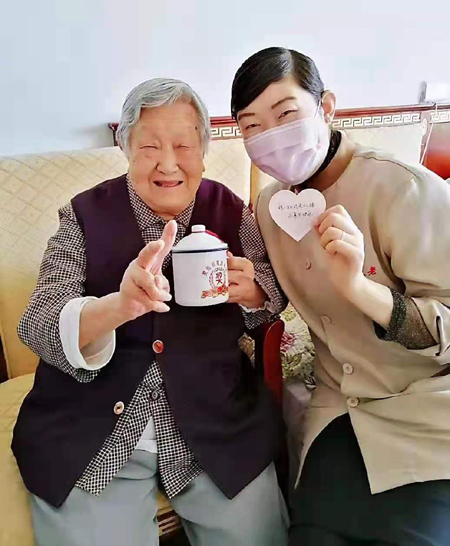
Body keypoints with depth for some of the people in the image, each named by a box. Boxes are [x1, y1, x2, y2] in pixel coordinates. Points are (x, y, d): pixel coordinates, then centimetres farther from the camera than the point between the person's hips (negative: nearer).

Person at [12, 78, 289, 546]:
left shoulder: (230, 211, -1)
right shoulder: (85, 216, -6)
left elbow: (272, 297, 8)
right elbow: (37, 328, -14)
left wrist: (249, 291, -17)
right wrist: (120, 304, -36)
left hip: (217, 426, 2)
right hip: (91, 436, 0)